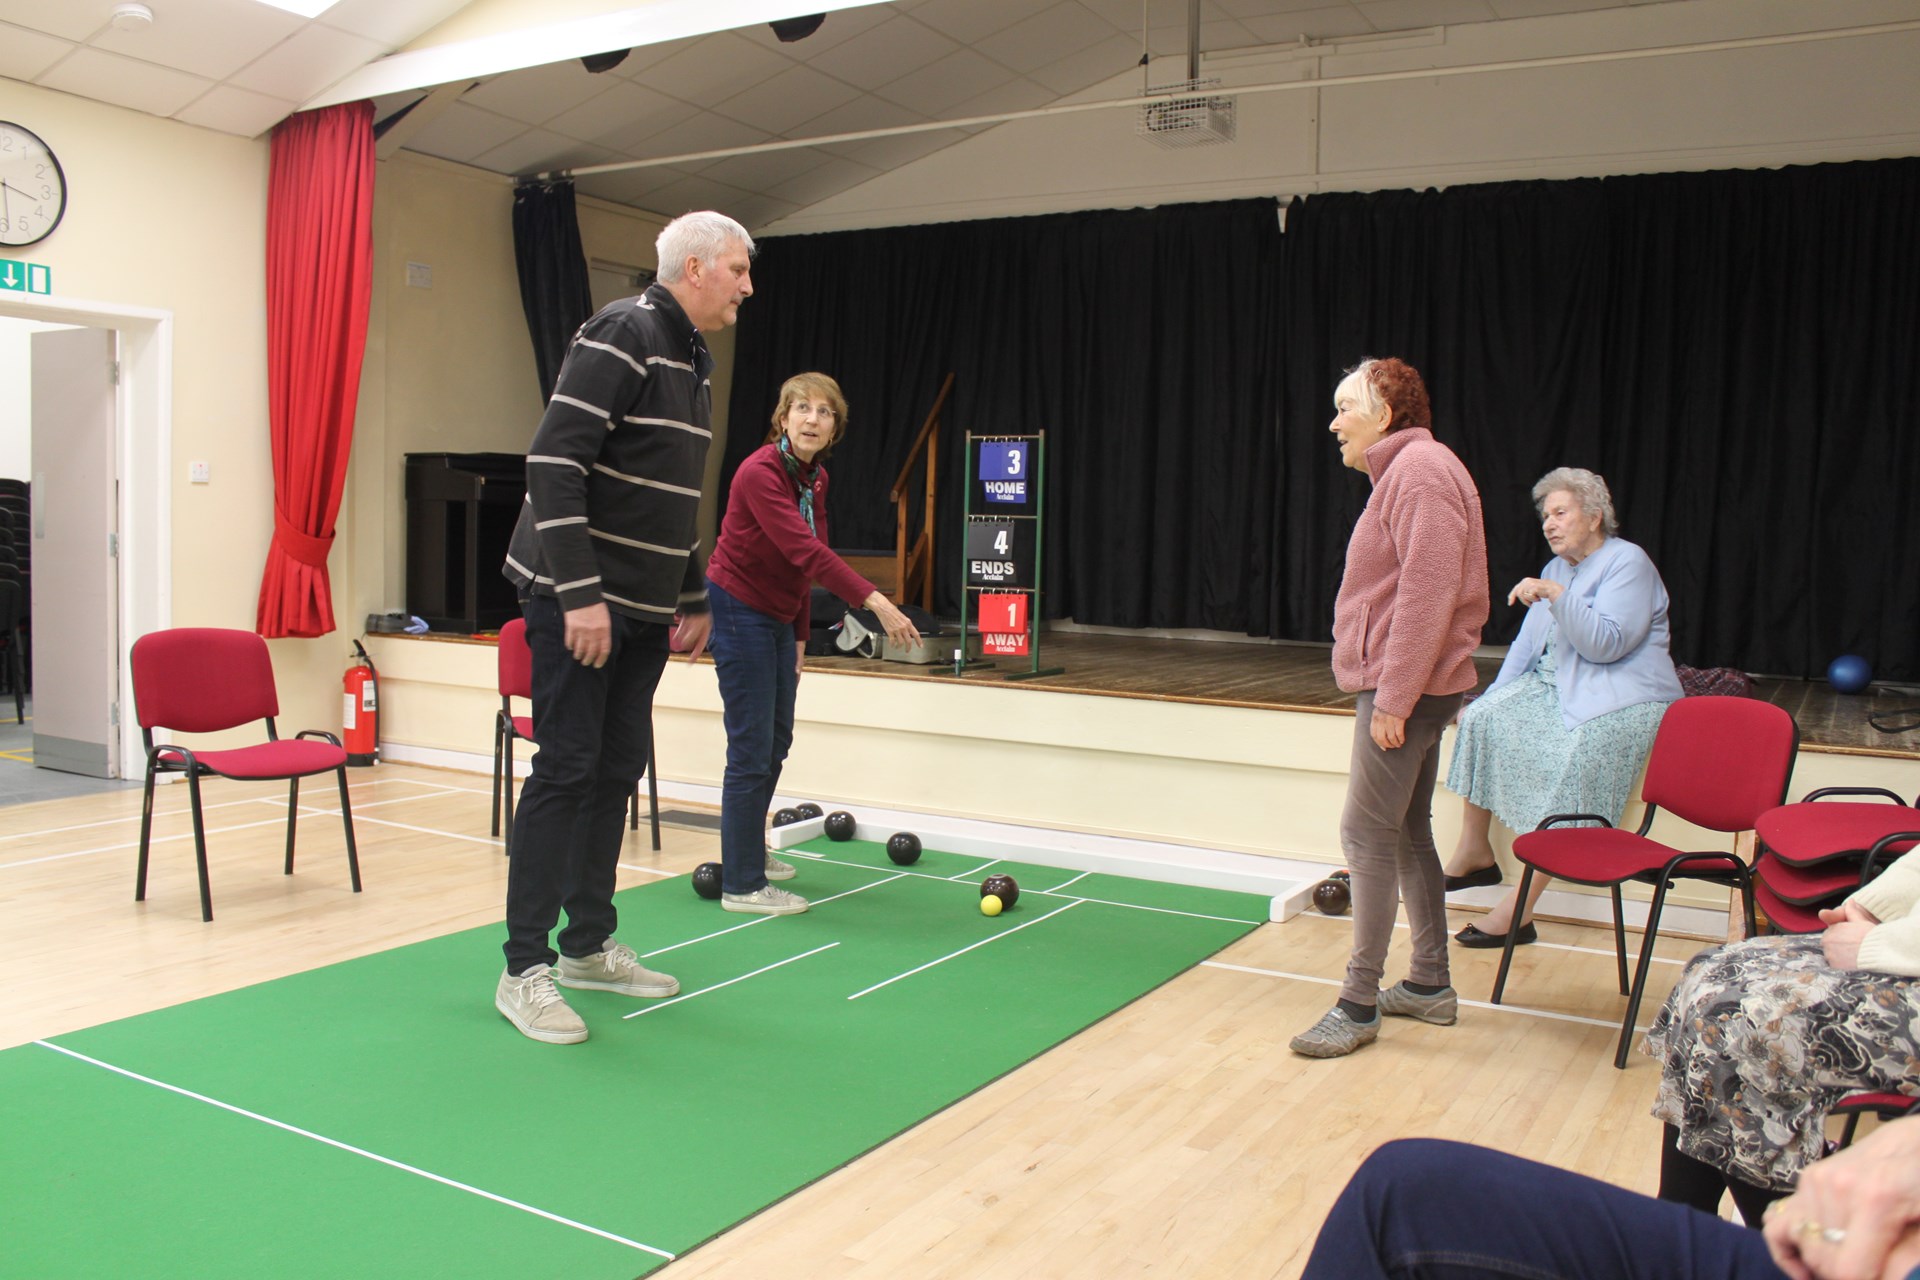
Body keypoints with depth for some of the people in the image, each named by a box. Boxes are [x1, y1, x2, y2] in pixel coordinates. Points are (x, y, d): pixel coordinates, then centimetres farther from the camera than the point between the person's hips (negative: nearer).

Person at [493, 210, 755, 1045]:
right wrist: (580, 594, -25)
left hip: (641, 611, 9)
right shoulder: (621, 335, -13)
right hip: (575, 599, -9)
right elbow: (553, 463, -21)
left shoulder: (693, 363, 17)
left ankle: (588, 946, 23)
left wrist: (693, 600, 21)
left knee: (619, 771, 11)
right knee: (566, 771, -6)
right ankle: (524, 970, 3)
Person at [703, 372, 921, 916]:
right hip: (738, 611, -9)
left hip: (778, 618, 9)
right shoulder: (759, 472, -23)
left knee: (777, 739, 18)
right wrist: (875, 601, -43)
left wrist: (799, 636, 12)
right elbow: (804, 550, -35)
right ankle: (742, 885, -1)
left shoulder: (816, 478, 4)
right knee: (751, 748, -8)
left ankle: (750, 849, 35)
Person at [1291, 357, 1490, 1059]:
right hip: (1406, 689, 11)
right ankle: (1429, 985, 26)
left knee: (1368, 835, -7)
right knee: (1407, 832, 15)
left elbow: (1428, 594, -23)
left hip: (1405, 690, -11)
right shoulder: (1402, 473, 17)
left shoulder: (1421, 472, -15)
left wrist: (1392, 698, -23)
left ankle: (1359, 1005, 0)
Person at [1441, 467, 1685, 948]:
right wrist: (1495, 696, 5)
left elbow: (1607, 645, -20)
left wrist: (1555, 596, -27)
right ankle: (1475, 853, -5)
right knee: (1482, 718, -14)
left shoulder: (1628, 563, -8)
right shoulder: (1557, 567, 17)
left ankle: (1520, 910, -31)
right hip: (1553, 686, 9)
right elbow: (1527, 642, 17)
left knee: (1569, 767, -31)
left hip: (1620, 702, -8)